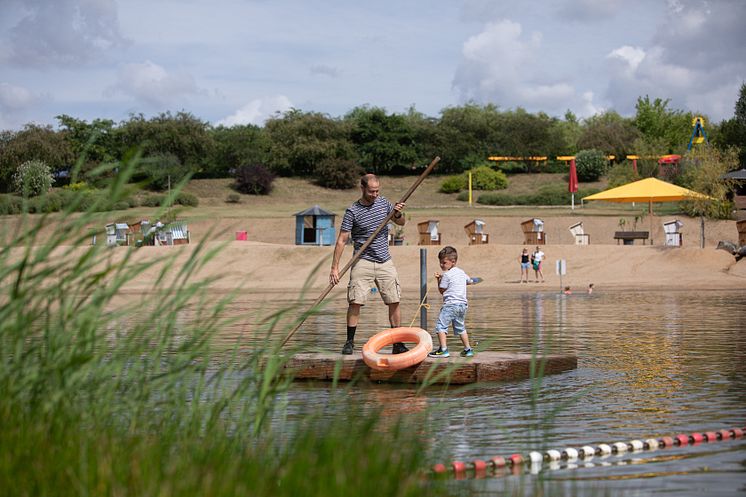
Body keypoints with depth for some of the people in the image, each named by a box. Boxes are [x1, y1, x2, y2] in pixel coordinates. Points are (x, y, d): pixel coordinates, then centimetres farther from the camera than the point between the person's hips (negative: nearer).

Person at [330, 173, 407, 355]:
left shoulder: (383, 203, 6)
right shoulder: (352, 211, -7)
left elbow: (401, 223, 18)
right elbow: (342, 240, -8)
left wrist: (398, 214, -7)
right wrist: (334, 268, -13)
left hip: (385, 261, 4)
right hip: (363, 261, -4)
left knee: (394, 302, 0)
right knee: (355, 301, -11)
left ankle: (397, 344, 7)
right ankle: (350, 342, -1)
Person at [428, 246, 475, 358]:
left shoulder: (447, 274, -7)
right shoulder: (461, 272, 16)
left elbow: (442, 290, -1)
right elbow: (470, 281, 34)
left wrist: (439, 280, 10)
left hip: (451, 304, -8)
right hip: (463, 304, 8)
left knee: (441, 326, -9)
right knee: (460, 327, 21)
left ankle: (443, 349, -18)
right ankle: (467, 349, 22)